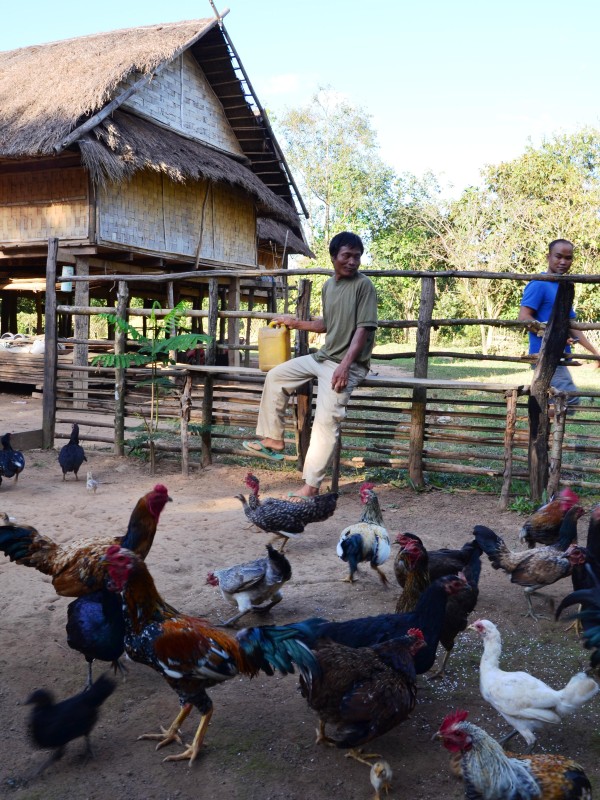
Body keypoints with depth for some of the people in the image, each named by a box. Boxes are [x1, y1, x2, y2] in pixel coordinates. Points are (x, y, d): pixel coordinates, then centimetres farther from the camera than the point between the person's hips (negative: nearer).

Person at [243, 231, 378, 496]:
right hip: (322, 357, 8)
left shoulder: (363, 285, -10)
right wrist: (296, 323, 19)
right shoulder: (328, 286, 12)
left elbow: (363, 329, -17)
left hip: (348, 364, -8)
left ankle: (311, 486, -14)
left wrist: (344, 365, -25)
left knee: (326, 421, -18)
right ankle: (273, 441, 17)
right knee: (276, 376, 9)